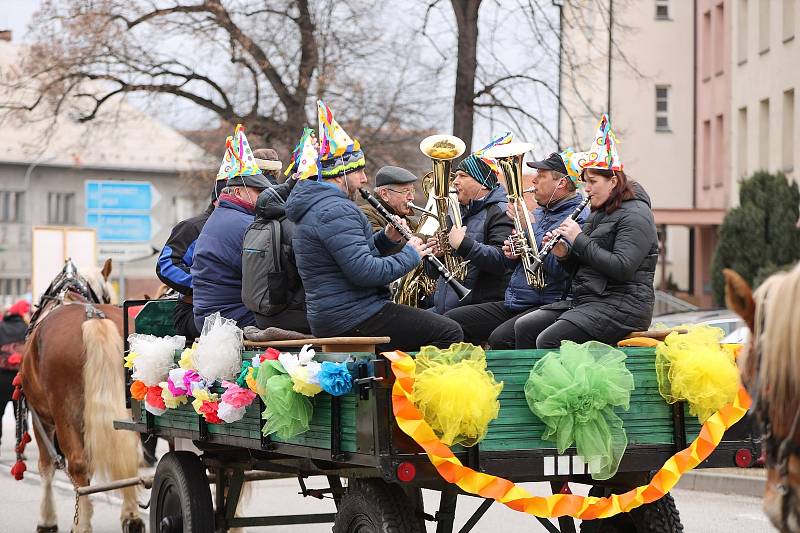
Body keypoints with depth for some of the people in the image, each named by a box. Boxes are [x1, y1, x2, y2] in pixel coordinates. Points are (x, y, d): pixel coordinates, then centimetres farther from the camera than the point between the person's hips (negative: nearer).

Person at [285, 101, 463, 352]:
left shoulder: (316, 205, 16)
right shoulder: (336, 211, -19)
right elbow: (365, 272, -27)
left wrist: (386, 237, 8)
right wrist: (410, 255, -13)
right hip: (354, 320, -11)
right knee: (449, 333, -11)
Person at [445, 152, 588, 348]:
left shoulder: (579, 218, -10)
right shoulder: (539, 213, 20)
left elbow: (559, 267, -23)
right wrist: (512, 253, 5)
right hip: (512, 304, 9)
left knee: (500, 339, -35)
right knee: (450, 321, 1)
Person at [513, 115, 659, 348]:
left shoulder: (635, 215, -11)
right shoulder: (599, 214, 19)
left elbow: (622, 268, -23)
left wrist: (579, 239, -17)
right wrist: (564, 253, 0)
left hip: (622, 308, -10)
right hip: (587, 301, 10)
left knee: (548, 340, -25)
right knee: (524, 327, -3)